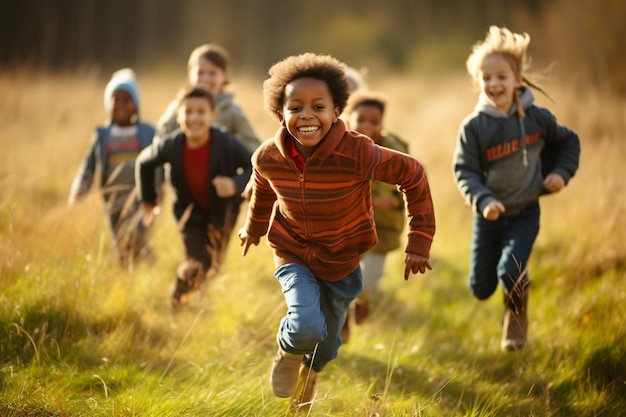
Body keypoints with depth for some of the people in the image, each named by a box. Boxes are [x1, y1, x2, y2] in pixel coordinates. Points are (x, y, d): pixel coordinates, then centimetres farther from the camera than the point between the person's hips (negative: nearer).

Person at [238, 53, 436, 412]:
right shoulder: (268, 159, -21)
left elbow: (413, 176, -18)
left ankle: (309, 372, 57)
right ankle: (288, 350, 13)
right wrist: (254, 228, 23)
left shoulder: (359, 154, -32)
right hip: (294, 256, 0)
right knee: (307, 329, -26)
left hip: (342, 261, 0)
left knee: (326, 346, 19)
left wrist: (420, 242, -15)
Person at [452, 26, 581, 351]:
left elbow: (569, 141, 10)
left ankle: (516, 317, 12)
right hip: (489, 215, 1)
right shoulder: (474, 126, -13)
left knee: (510, 272, -22)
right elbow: (464, 171, -13)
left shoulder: (537, 118, -9)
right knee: (480, 287, 7)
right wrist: (483, 201, -28)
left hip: (525, 212, -1)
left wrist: (561, 173, -5)